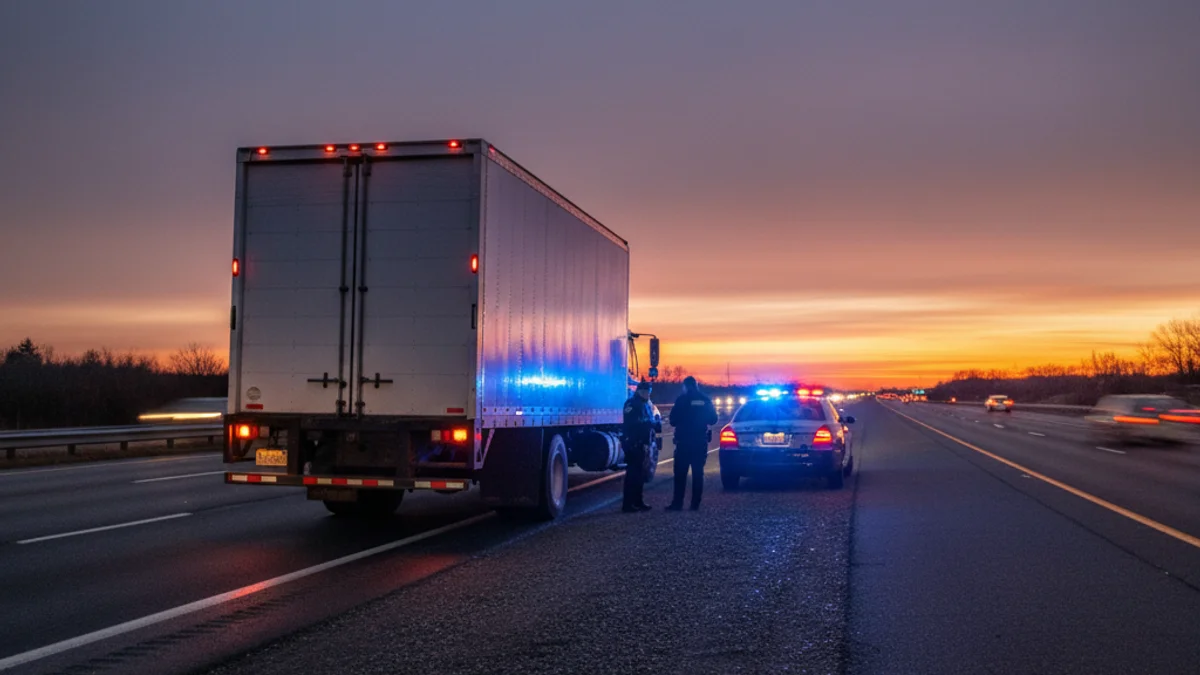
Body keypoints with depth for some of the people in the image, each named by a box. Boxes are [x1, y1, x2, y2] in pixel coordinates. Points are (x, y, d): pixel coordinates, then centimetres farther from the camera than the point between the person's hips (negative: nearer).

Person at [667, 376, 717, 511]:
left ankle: (678, 503, -5)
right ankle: (695, 504, 6)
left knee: (680, 473, -1)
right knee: (698, 473, 8)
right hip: (701, 441, 4)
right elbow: (713, 419, 10)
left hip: (684, 441, -4)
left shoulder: (682, 400, -8)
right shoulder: (705, 400, 3)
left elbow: (673, 420, -9)